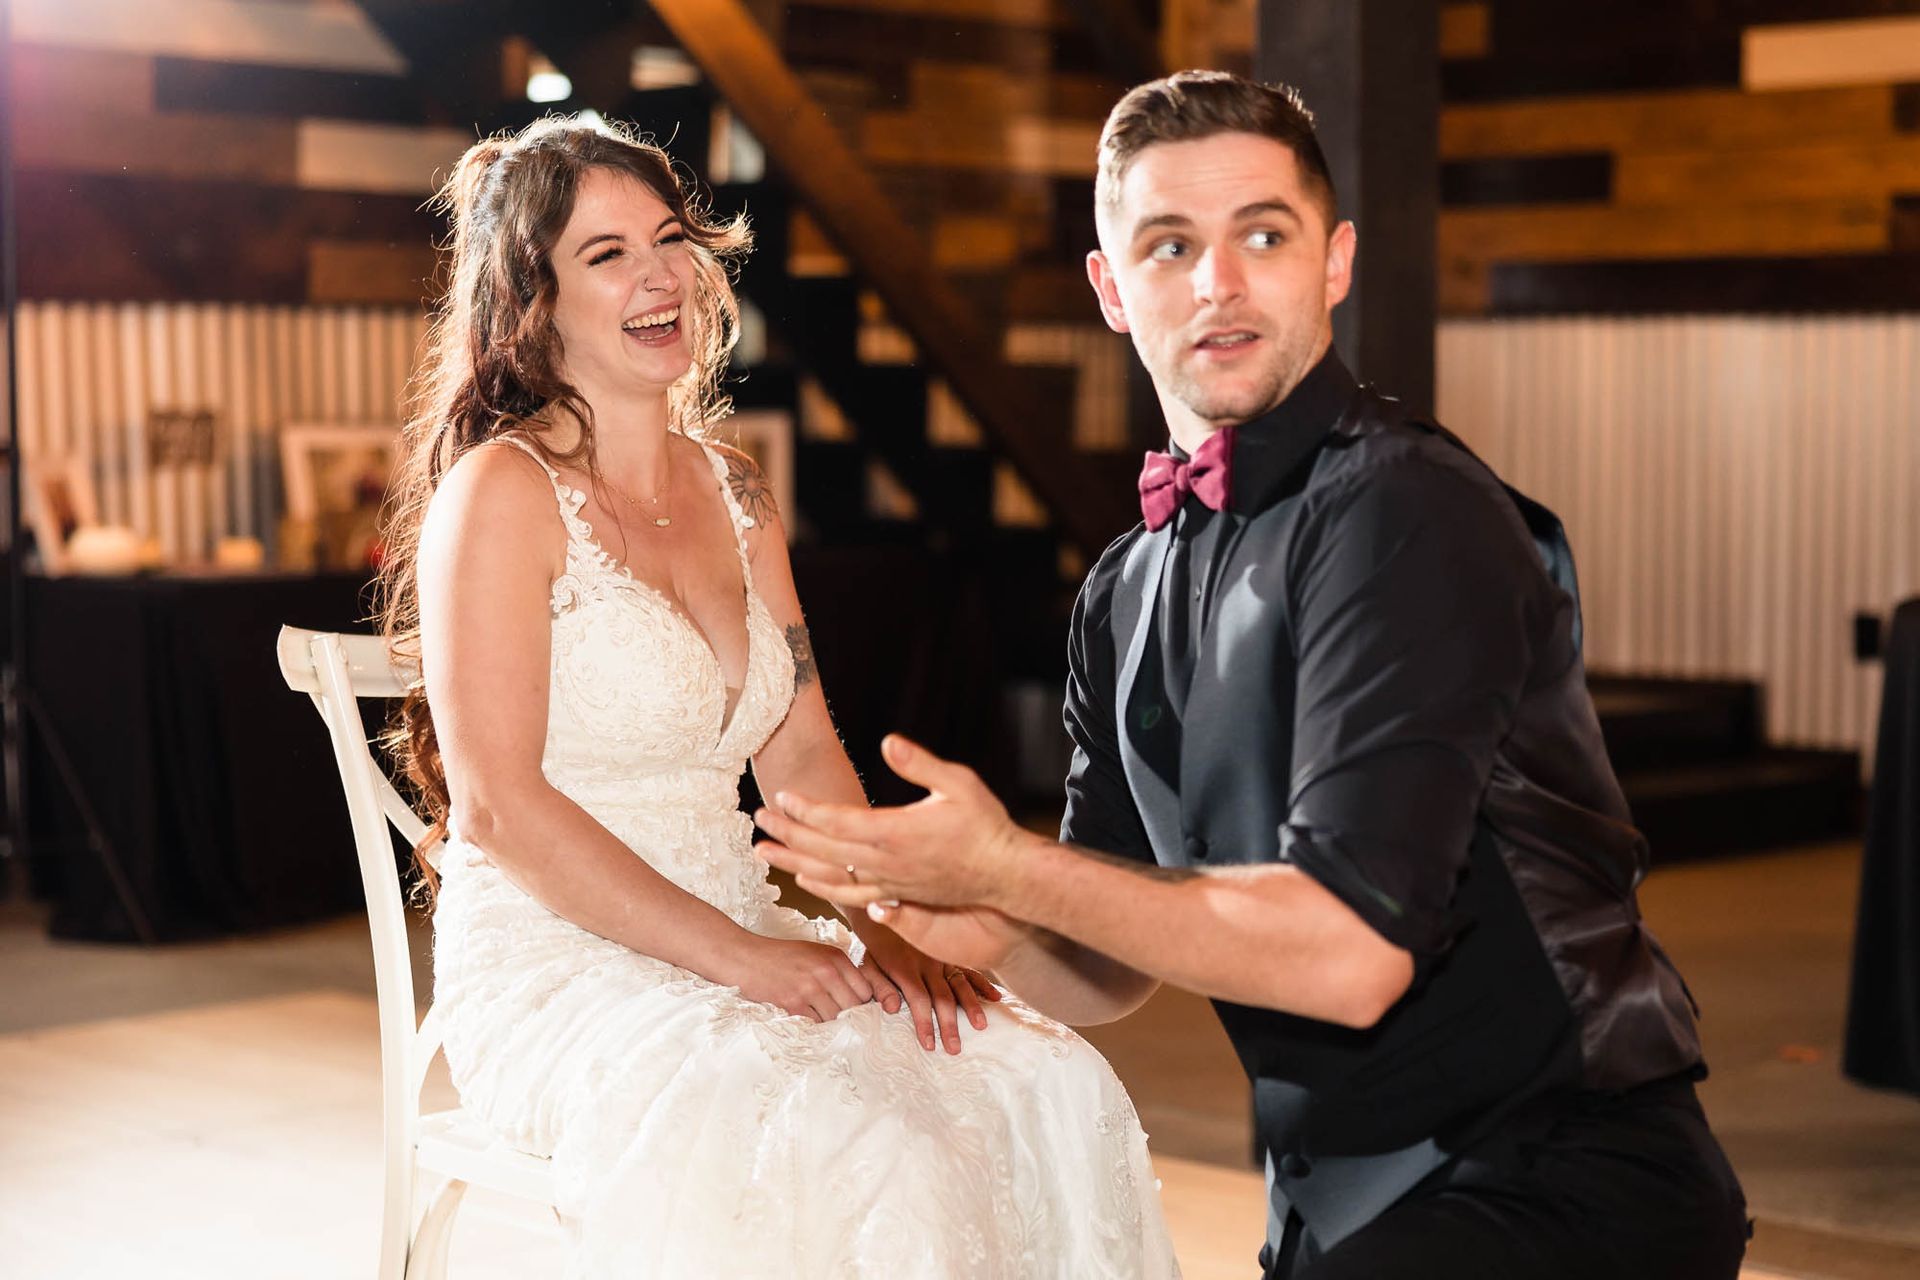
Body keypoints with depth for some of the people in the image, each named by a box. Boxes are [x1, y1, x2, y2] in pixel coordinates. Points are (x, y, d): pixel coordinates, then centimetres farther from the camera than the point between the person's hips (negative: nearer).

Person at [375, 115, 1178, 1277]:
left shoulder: (736, 495, 15)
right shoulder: (501, 493, -8)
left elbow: (803, 751, 12)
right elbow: (499, 803, -14)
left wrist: (885, 924, -7)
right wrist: (737, 955, -19)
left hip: (741, 940, 6)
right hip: (560, 965, -6)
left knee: (1061, 1096, -18)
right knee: (865, 1148, -32)